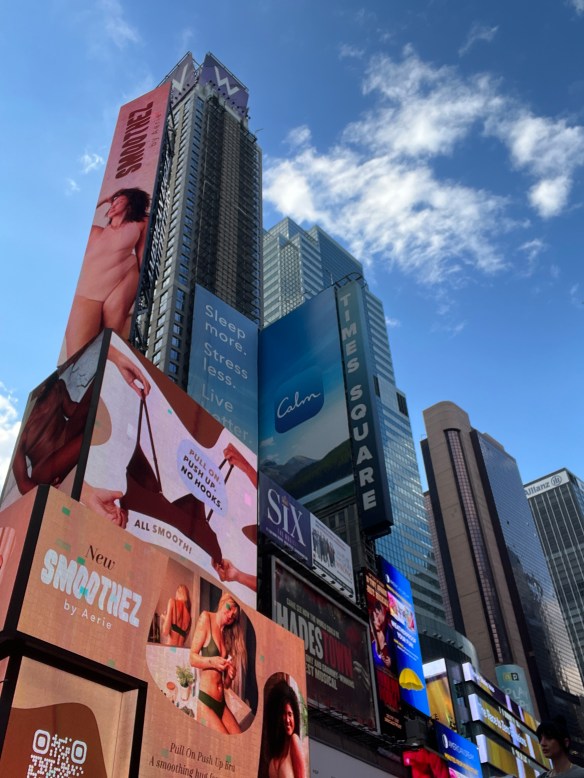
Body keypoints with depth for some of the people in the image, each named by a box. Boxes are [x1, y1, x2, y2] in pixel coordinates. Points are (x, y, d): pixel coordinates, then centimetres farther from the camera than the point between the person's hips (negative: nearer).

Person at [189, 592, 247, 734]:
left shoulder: (228, 635, 15)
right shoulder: (206, 618, -2)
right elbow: (193, 658, -7)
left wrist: (230, 676, -7)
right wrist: (212, 662, -23)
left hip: (221, 703, 6)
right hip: (205, 702, -6)